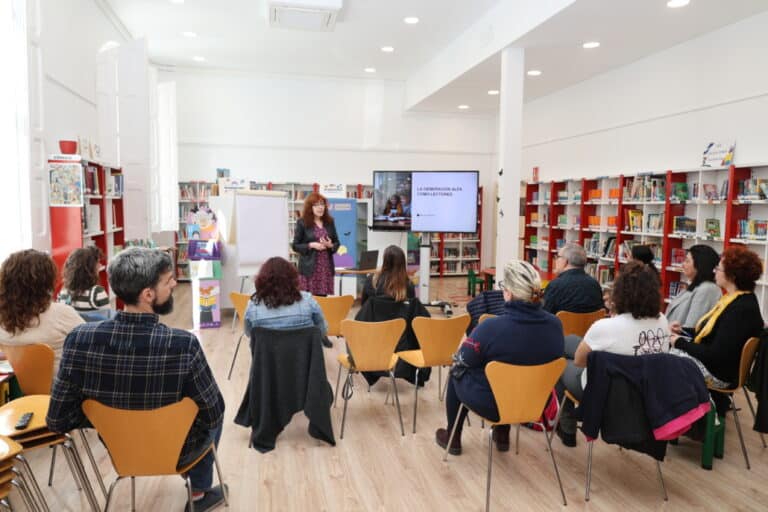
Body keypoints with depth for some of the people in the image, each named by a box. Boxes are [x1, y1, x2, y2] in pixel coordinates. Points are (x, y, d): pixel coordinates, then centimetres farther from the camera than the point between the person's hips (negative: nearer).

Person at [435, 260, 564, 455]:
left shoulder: (491, 328, -31)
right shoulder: (555, 324, -15)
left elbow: (461, 363, -14)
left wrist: (464, 346, 8)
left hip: (494, 405, -4)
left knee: (456, 374, 25)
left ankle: (453, 438, 39)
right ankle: (502, 436, 46)